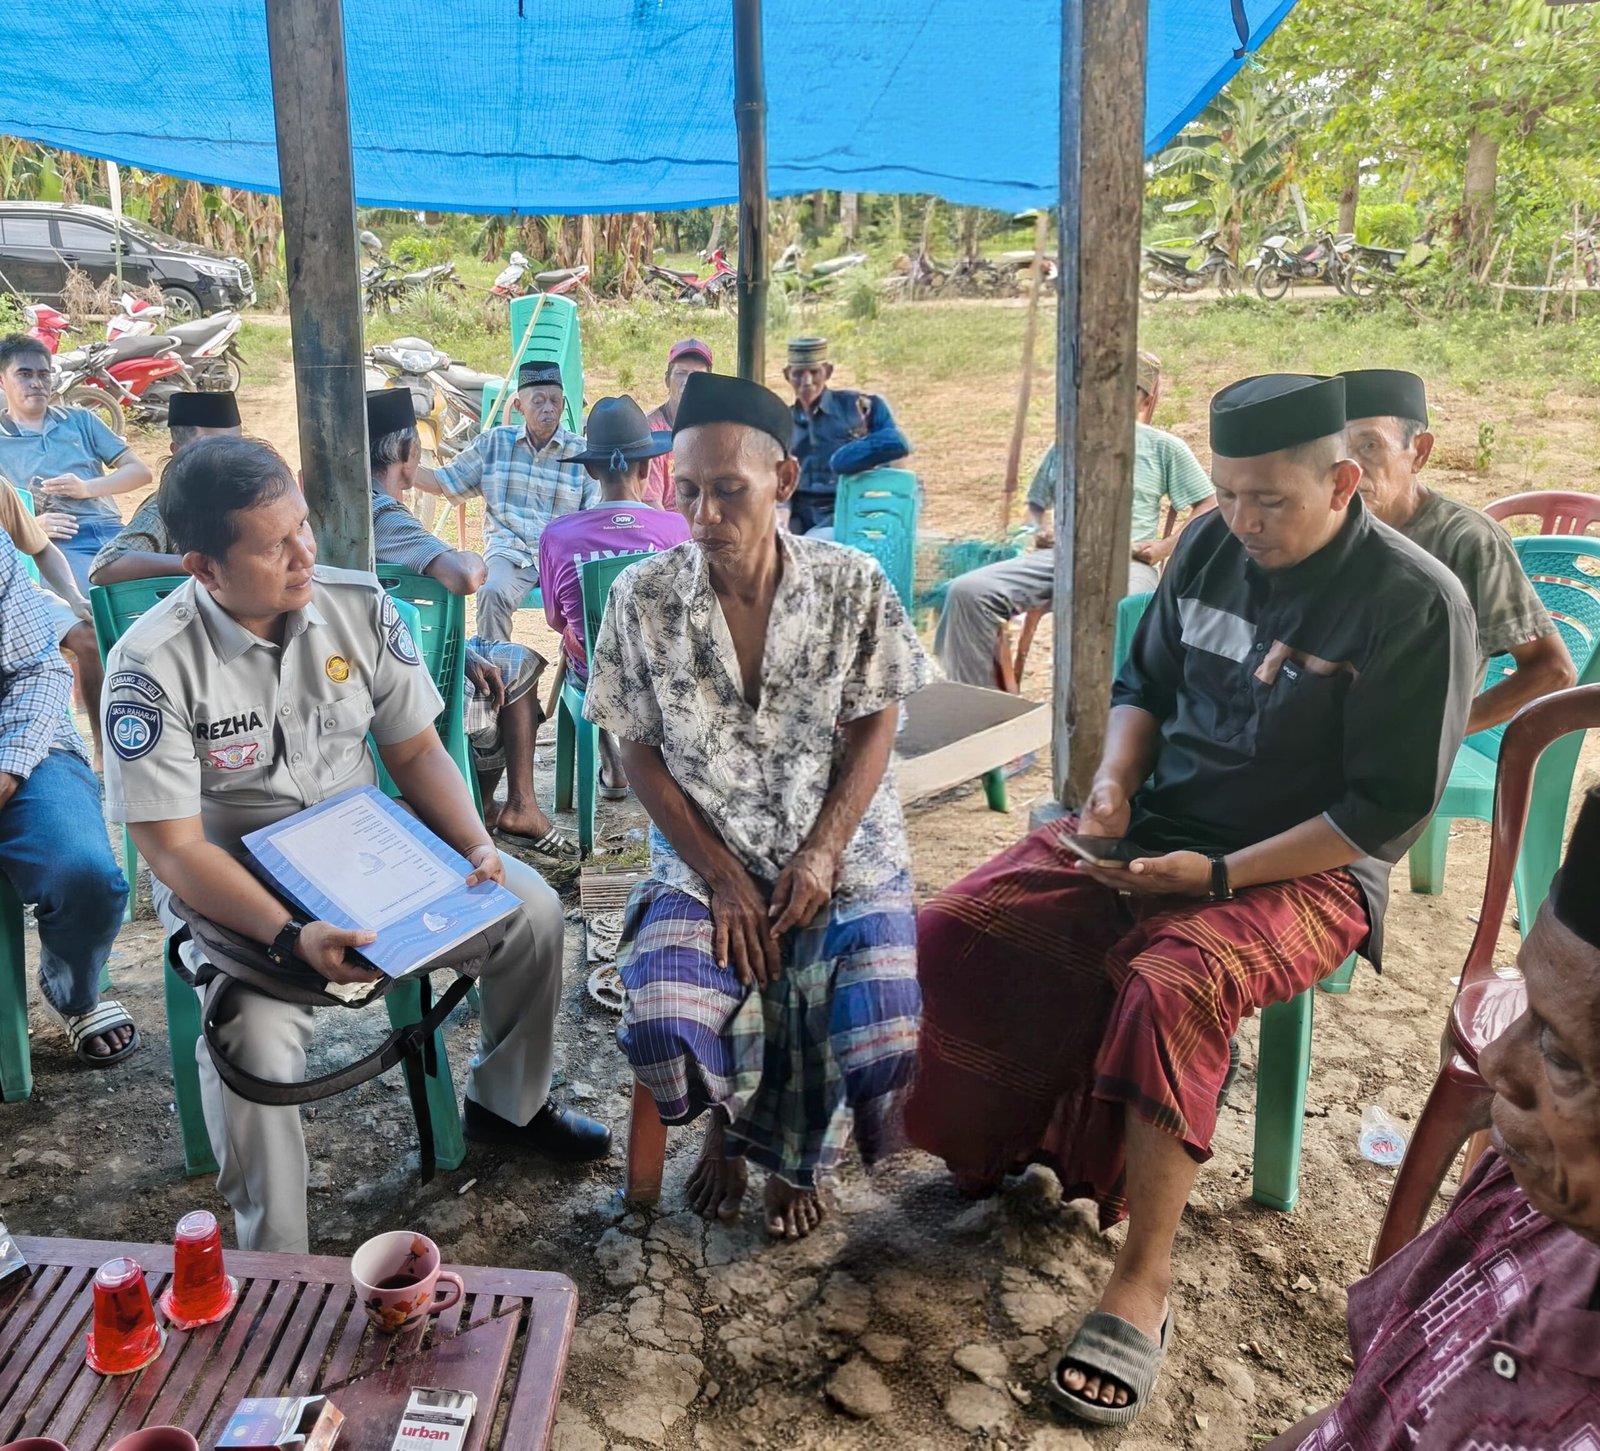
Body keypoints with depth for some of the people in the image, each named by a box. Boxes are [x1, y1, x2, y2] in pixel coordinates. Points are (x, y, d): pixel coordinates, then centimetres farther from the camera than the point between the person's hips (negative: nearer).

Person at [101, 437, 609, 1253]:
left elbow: (415, 751, 0)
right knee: (257, 1039, -30)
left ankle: (507, 1104, 20)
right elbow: (174, 850, -21)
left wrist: (475, 846, -17)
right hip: (235, 886, -4)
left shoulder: (360, 609, -10)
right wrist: (291, 938, -34)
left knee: (532, 909, -6)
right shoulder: (153, 666, -21)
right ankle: (275, 1269, -5)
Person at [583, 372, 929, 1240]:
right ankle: (726, 1118, 16)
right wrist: (723, 880, -10)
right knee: (662, 1031, -25)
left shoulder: (852, 585, -4)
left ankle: (792, 1152, 16)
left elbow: (873, 729, 0)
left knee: (880, 1041, -22)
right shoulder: (643, 598, -5)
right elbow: (640, 755, -2)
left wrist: (821, 855, -13)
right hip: (702, 860, 0)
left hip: (842, 852, 0)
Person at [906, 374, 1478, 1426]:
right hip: (1147, 833, 6)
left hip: (1301, 870, -5)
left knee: (1172, 986, -37)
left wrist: (1217, 874, -20)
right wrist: (1114, 783, -3)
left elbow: (1388, 812, -13)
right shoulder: (1212, 547, 3)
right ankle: (1007, 1136, 12)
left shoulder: (1415, 603, -14)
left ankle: (1144, 1288, -22)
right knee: (953, 934, -12)